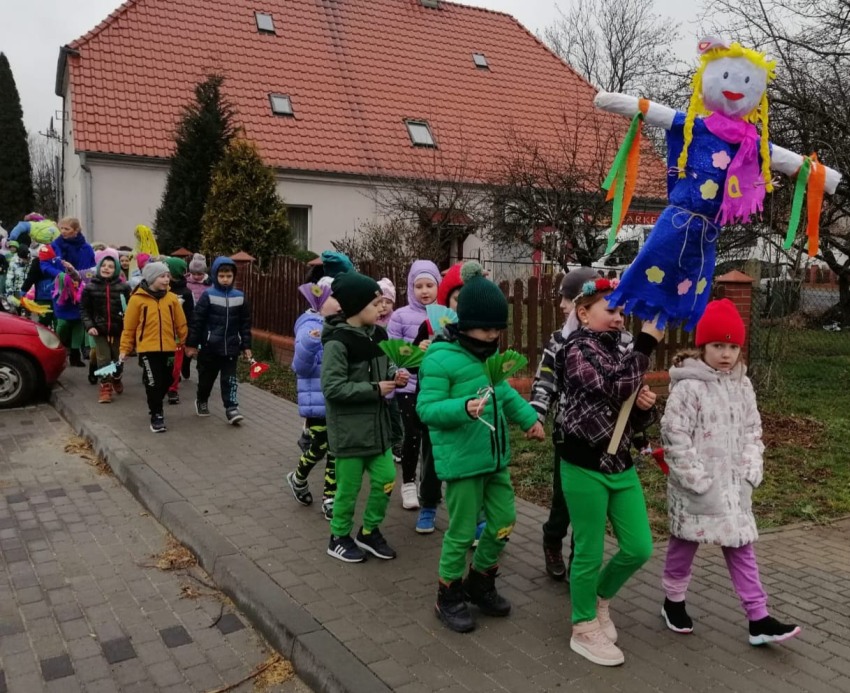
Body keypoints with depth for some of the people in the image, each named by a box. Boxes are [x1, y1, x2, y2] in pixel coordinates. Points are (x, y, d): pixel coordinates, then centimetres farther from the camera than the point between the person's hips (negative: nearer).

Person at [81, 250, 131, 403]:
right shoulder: (90, 287, -3)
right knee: (103, 359, -1)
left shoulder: (124, 287, -5)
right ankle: (105, 387, 10)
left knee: (118, 359, 16)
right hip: (100, 330, -1)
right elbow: (84, 309, 2)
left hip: (119, 330, 1)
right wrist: (89, 325, -10)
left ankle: (116, 379, 42)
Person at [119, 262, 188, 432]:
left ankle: (155, 408, 37)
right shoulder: (137, 299, -6)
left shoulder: (171, 298, 2)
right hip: (148, 349, -4)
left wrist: (186, 343, 11)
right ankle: (156, 416, 9)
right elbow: (129, 327, -1)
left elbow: (181, 323, 9)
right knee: (153, 383, -5)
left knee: (165, 383, 13)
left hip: (168, 348, 4)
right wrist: (124, 349, 0)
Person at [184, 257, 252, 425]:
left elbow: (245, 323, 7)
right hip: (210, 347, -1)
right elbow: (197, 321, -6)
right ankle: (201, 401, 37)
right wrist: (192, 344, -6)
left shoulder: (240, 297, 1)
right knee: (206, 377, 14)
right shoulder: (208, 295, -8)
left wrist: (246, 345, 5)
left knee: (230, 379, 0)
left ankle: (231, 408, 1)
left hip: (231, 347, 1)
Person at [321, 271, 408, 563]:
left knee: (386, 478, 9)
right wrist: (375, 389, -21)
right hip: (349, 427, -7)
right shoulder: (337, 342, -20)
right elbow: (332, 387, -23)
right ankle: (339, 538, 27)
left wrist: (395, 375, -5)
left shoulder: (377, 335, 4)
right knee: (349, 486, 6)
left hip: (376, 422, 7)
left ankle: (369, 532, 29)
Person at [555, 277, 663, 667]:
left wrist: (645, 407, -5)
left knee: (639, 548, 11)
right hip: (585, 466, -7)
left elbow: (632, 420, 17)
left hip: (621, 464, 8)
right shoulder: (578, 350, -12)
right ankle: (584, 630, 24)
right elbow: (617, 389, -29)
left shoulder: (618, 352, 12)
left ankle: (599, 598, 37)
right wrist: (647, 342, -24)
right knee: (589, 553, 5)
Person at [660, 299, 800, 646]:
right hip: (695, 489, -5)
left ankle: (758, 618, 18)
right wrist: (699, 483, -19)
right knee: (685, 545, 12)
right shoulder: (688, 387, -17)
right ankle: (673, 602, 32)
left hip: (734, 486, 6)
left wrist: (751, 471, -1)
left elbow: (752, 431, 11)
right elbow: (676, 438, -19)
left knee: (742, 548, 11)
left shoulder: (742, 385, 4)